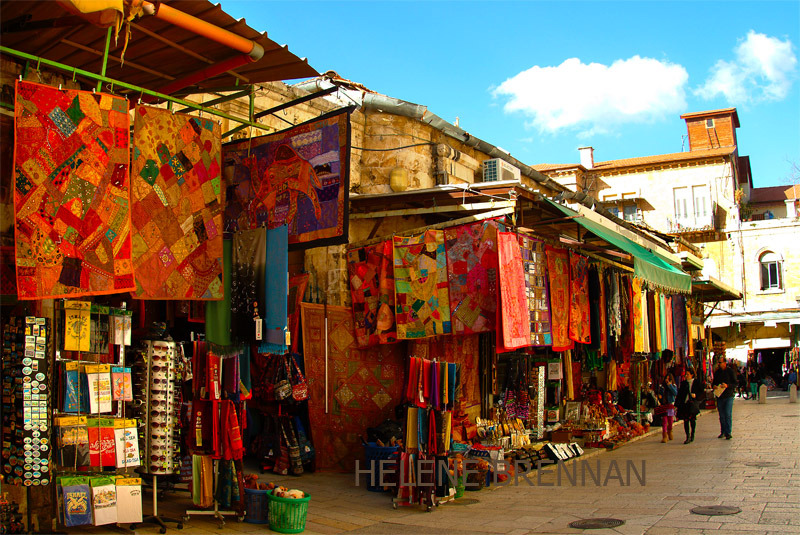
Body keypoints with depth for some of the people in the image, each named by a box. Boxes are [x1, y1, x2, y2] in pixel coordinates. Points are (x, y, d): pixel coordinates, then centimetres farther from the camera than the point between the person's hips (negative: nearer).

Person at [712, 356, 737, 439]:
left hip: (728, 396, -4)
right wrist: (714, 386, -4)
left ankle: (728, 433, -7)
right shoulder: (717, 372, 11)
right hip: (719, 396, 4)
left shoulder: (730, 371, -2)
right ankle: (723, 432, 18)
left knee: (728, 414, -10)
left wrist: (727, 385, -22)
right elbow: (714, 382, 19)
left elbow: (735, 383, -5)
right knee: (721, 415, 8)